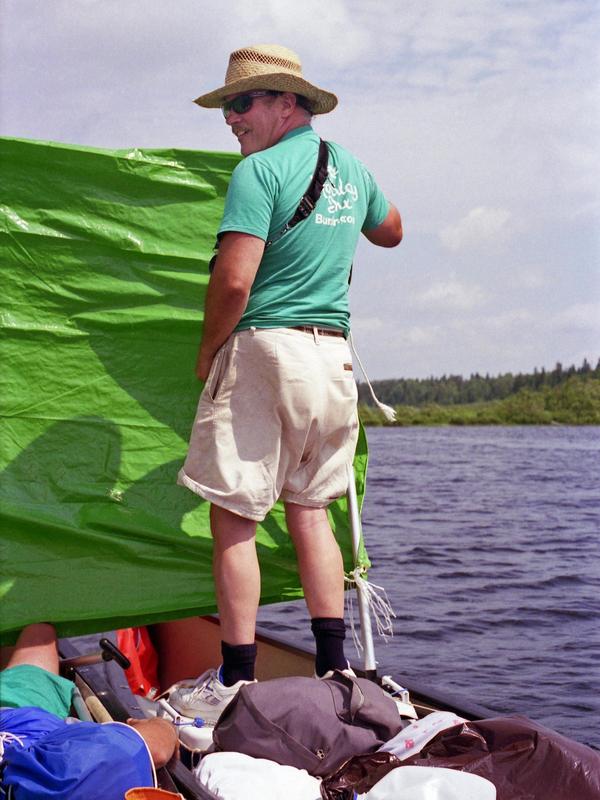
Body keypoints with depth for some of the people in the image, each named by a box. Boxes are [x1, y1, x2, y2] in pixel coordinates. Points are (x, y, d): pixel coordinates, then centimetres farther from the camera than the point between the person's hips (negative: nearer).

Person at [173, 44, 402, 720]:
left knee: (234, 518, -1)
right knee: (309, 511, 14)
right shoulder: (351, 167, 14)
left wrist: (207, 350, -3)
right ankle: (333, 670, 15)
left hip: (264, 346, -8)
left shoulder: (259, 169, -10)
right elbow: (391, 232, 33)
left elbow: (234, 280, -18)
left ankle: (236, 680, 2)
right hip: (335, 354, 8)